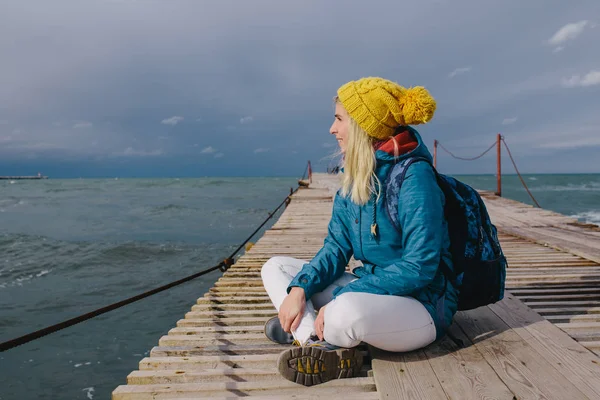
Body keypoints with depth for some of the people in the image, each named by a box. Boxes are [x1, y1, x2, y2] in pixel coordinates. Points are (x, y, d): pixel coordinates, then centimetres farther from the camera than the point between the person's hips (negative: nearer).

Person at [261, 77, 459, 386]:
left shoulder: (414, 176, -19)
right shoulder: (354, 176, 4)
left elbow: (420, 267, -24)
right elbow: (336, 247, 3)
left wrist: (340, 299, -25)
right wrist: (299, 289, -14)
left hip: (421, 306, -8)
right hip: (370, 290, 8)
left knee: (348, 311, -40)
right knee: (275, 268, 4)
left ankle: (303, 331, -6)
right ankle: (321, 347, -18)